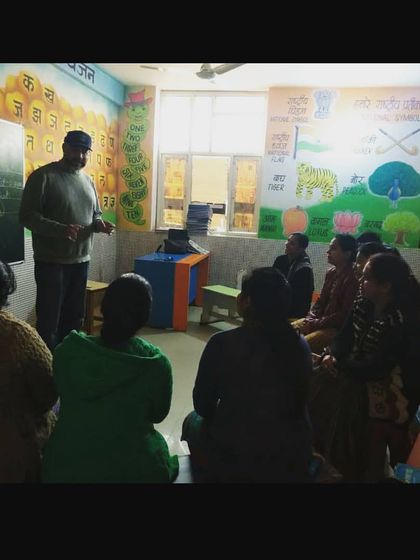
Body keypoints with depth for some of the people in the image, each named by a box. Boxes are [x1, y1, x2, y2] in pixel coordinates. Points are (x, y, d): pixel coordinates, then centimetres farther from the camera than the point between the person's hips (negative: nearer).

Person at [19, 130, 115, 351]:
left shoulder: (87, 180, 12)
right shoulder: (43, 176, -8)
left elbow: (95, 214, 20)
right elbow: (27, 216, -13)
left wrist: (100, 224, -5)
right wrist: (60, 229, -28)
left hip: (81, 260, 7)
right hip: (51, 262, -6)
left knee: (74, 317, 17)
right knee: (49, 320, -1)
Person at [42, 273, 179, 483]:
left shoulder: (67, 350, -15)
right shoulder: (156, 364, -22)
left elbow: (65, 397, 4)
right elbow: (158, 415, -3)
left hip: (64, 466, 3)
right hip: (131, 470, -2)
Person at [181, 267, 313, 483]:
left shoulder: (222, 343, -18)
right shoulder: (300, 345, -7)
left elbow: (202, 405, -6)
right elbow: (296, 404, 7)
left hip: (232, 458, -3)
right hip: (294, 460, 4)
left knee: (193, 421, 24)